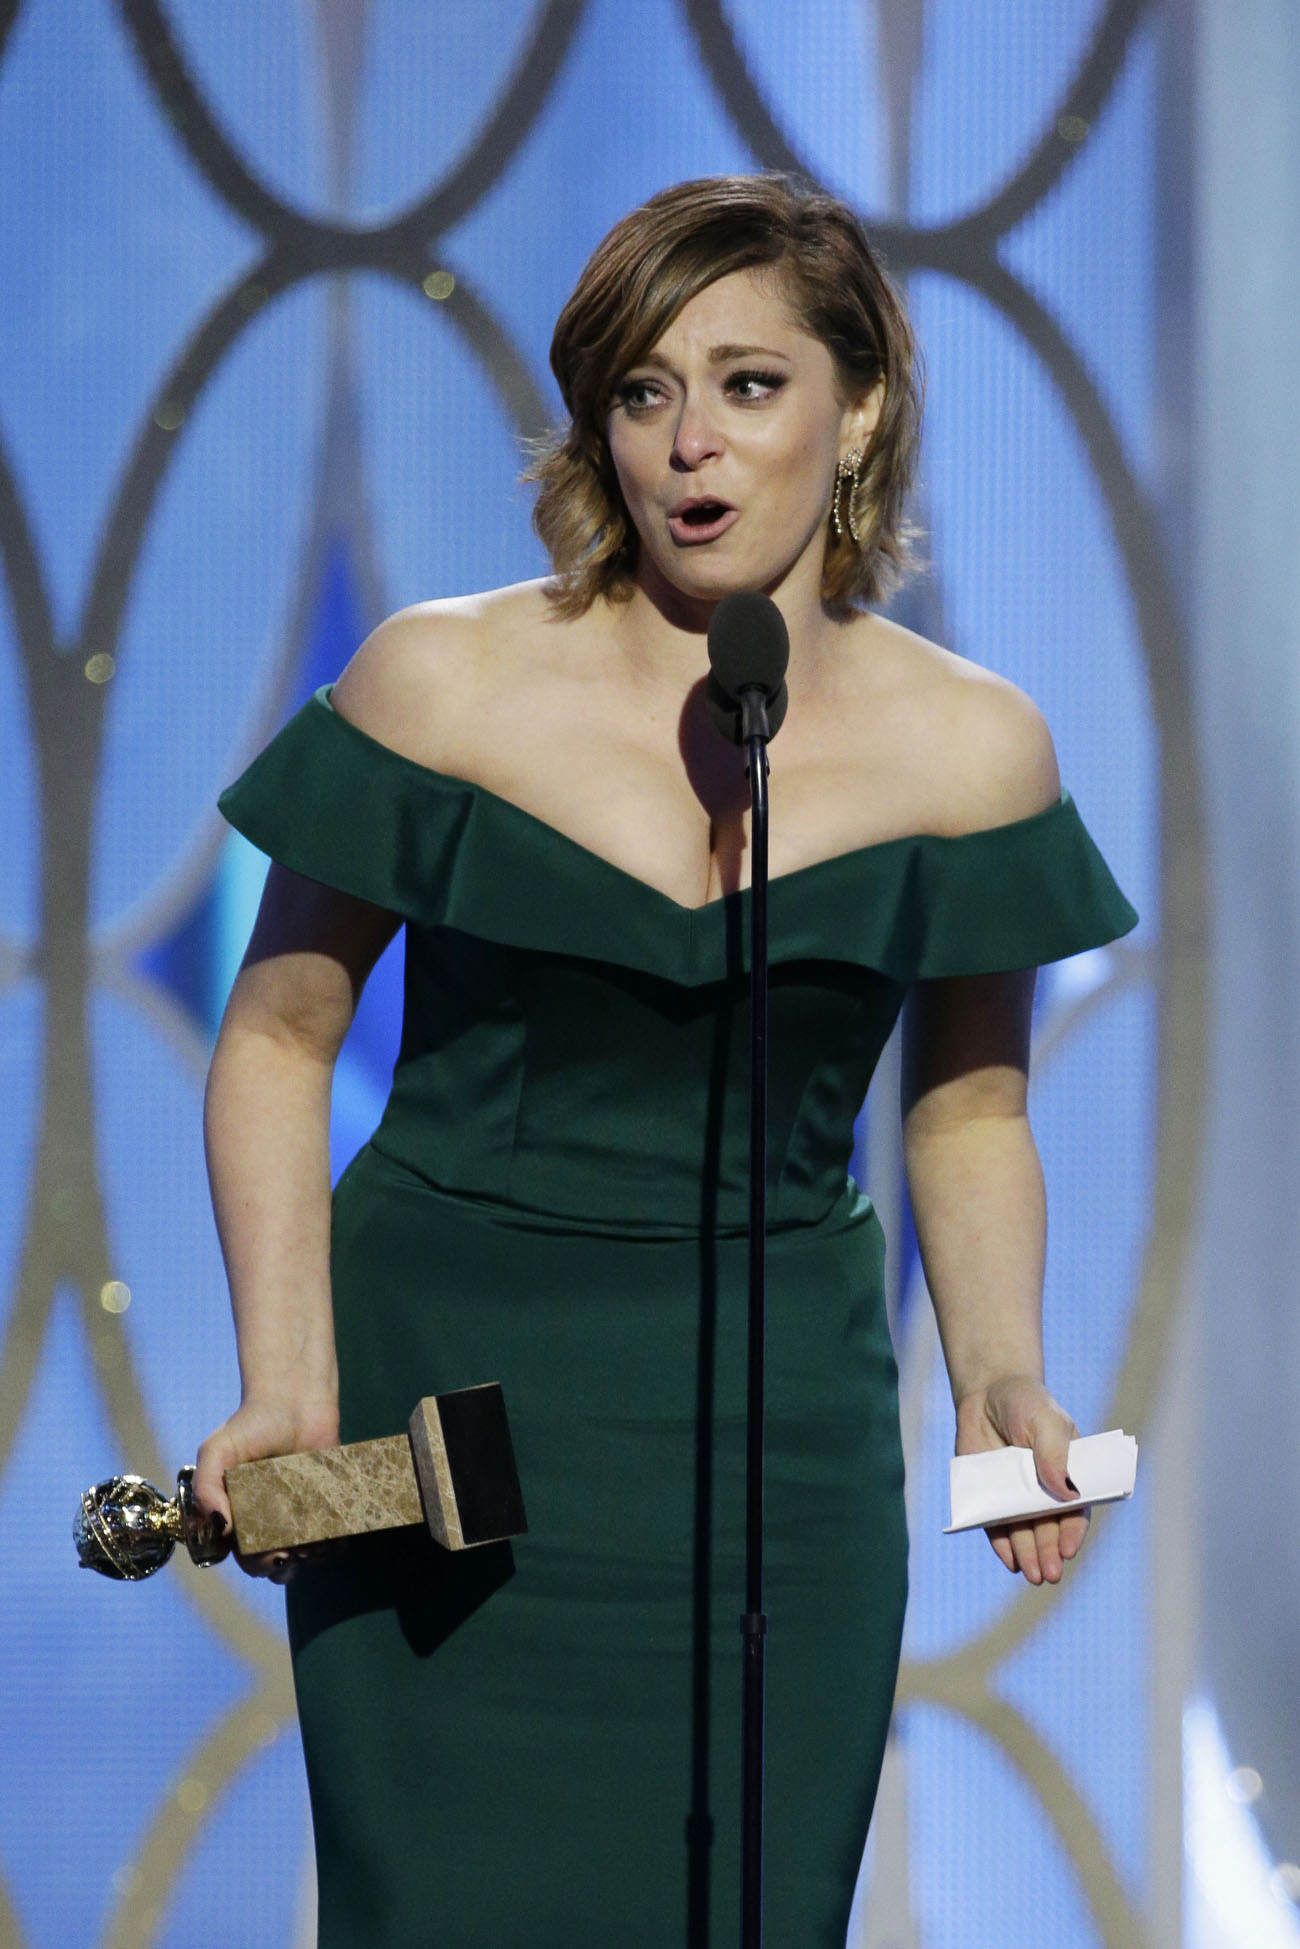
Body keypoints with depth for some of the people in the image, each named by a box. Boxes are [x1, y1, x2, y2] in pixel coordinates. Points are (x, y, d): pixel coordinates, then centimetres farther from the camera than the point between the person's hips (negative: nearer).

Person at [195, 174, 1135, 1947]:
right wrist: (288, 1377, -11)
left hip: (775, 1447, 2)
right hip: (441, 1402, -1)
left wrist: (1003, 1380, -6)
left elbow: (969, 1117, 12)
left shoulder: (971, 748, 0)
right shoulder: (445, 683, -5)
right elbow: (279, 1036, 1)